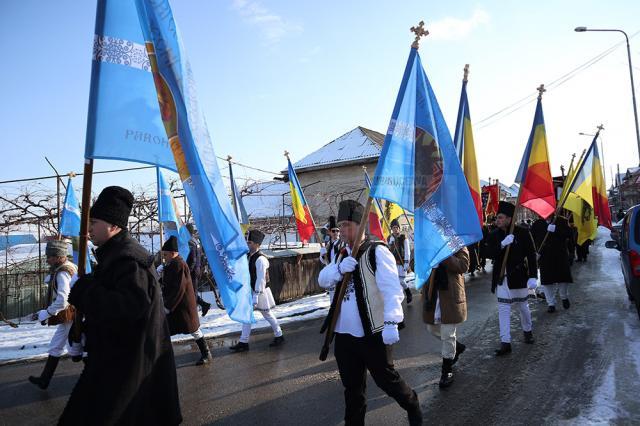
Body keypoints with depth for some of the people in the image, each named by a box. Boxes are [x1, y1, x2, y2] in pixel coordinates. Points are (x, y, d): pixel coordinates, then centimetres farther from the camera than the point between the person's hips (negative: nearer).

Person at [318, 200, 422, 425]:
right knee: (352, 386, 18)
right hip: (344, 334, 6)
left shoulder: (377, 252, -12)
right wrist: (339, 268, -17)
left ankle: (413, 407, 40)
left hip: (372, 334, -6)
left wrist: (391, 323, -30)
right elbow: (323, 280, 2)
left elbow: (391, 289, -20)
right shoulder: (342, 255, 12)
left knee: (387, 379, 12)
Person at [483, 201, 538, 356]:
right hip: (502, 279, 2)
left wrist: (533, 276, -14)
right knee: (503, 309, 0)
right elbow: (490, 254, -10)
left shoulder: (523, 233, -8)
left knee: (523, 307, 16)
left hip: (519, 277, -1)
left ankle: (528, 331, 42)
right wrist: (502, 244, -28)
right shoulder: (494, 235, 0)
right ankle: (505, 342, 3)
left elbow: (531, 255, -8)